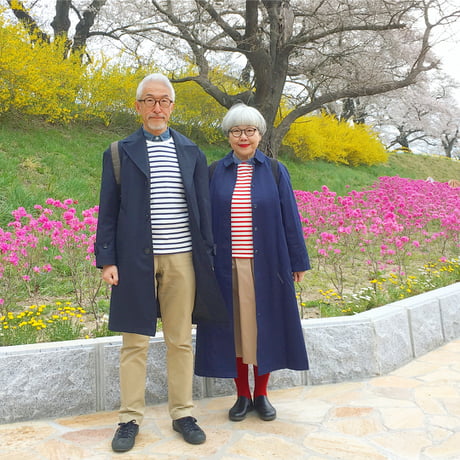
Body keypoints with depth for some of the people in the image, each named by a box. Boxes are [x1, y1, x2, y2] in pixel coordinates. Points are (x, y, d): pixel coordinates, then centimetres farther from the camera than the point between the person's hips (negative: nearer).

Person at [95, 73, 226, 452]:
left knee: (181, 341, 9)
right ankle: (130, 418, 19)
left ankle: (183, 413, 23)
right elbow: (108, 212, 3)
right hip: (136, 259, -1)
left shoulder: (192, 153, 9)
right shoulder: (120, 153, 5)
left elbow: (203, 210, 9)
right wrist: (106, 259, -5)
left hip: (182, 259, 1)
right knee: (135, 343, 6)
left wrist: (207, 257, 5)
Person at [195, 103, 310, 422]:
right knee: (233, 327, 8)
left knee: (265, 327, 8)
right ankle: (242, 395, 24)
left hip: (265, 265, 0)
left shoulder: (275, 171, 3)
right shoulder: (215, 172, 5)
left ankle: (261, 394, 26)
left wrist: (298, 261, 3)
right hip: (227, 265, 1)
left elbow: (290, 218, 3)